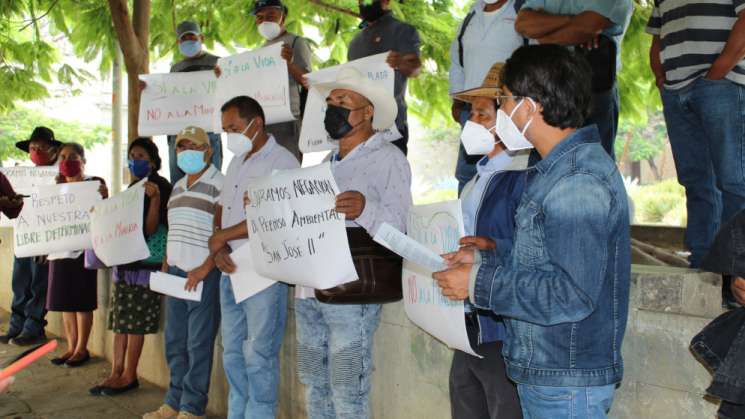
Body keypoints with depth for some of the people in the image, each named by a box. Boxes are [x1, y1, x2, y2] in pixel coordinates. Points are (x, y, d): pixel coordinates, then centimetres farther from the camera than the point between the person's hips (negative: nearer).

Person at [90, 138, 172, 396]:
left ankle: (129, 375, 4)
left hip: (144, 262, -8)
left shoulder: (160, 187, -8)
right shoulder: (132, 188, 17)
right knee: (120, 319, 8)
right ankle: (116, 373, 13)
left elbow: (151, 229, -16)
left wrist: (154, 198, -26)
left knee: (134, 322, -3)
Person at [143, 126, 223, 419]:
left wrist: (204, 269, -19)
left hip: (204, 274, -8)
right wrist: (165, 265, 14)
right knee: (174, 342, 12)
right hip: (176, 272, 8)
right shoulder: (178, 187, 18)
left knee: (198, 343, -1)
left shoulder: (220, 185, -9)